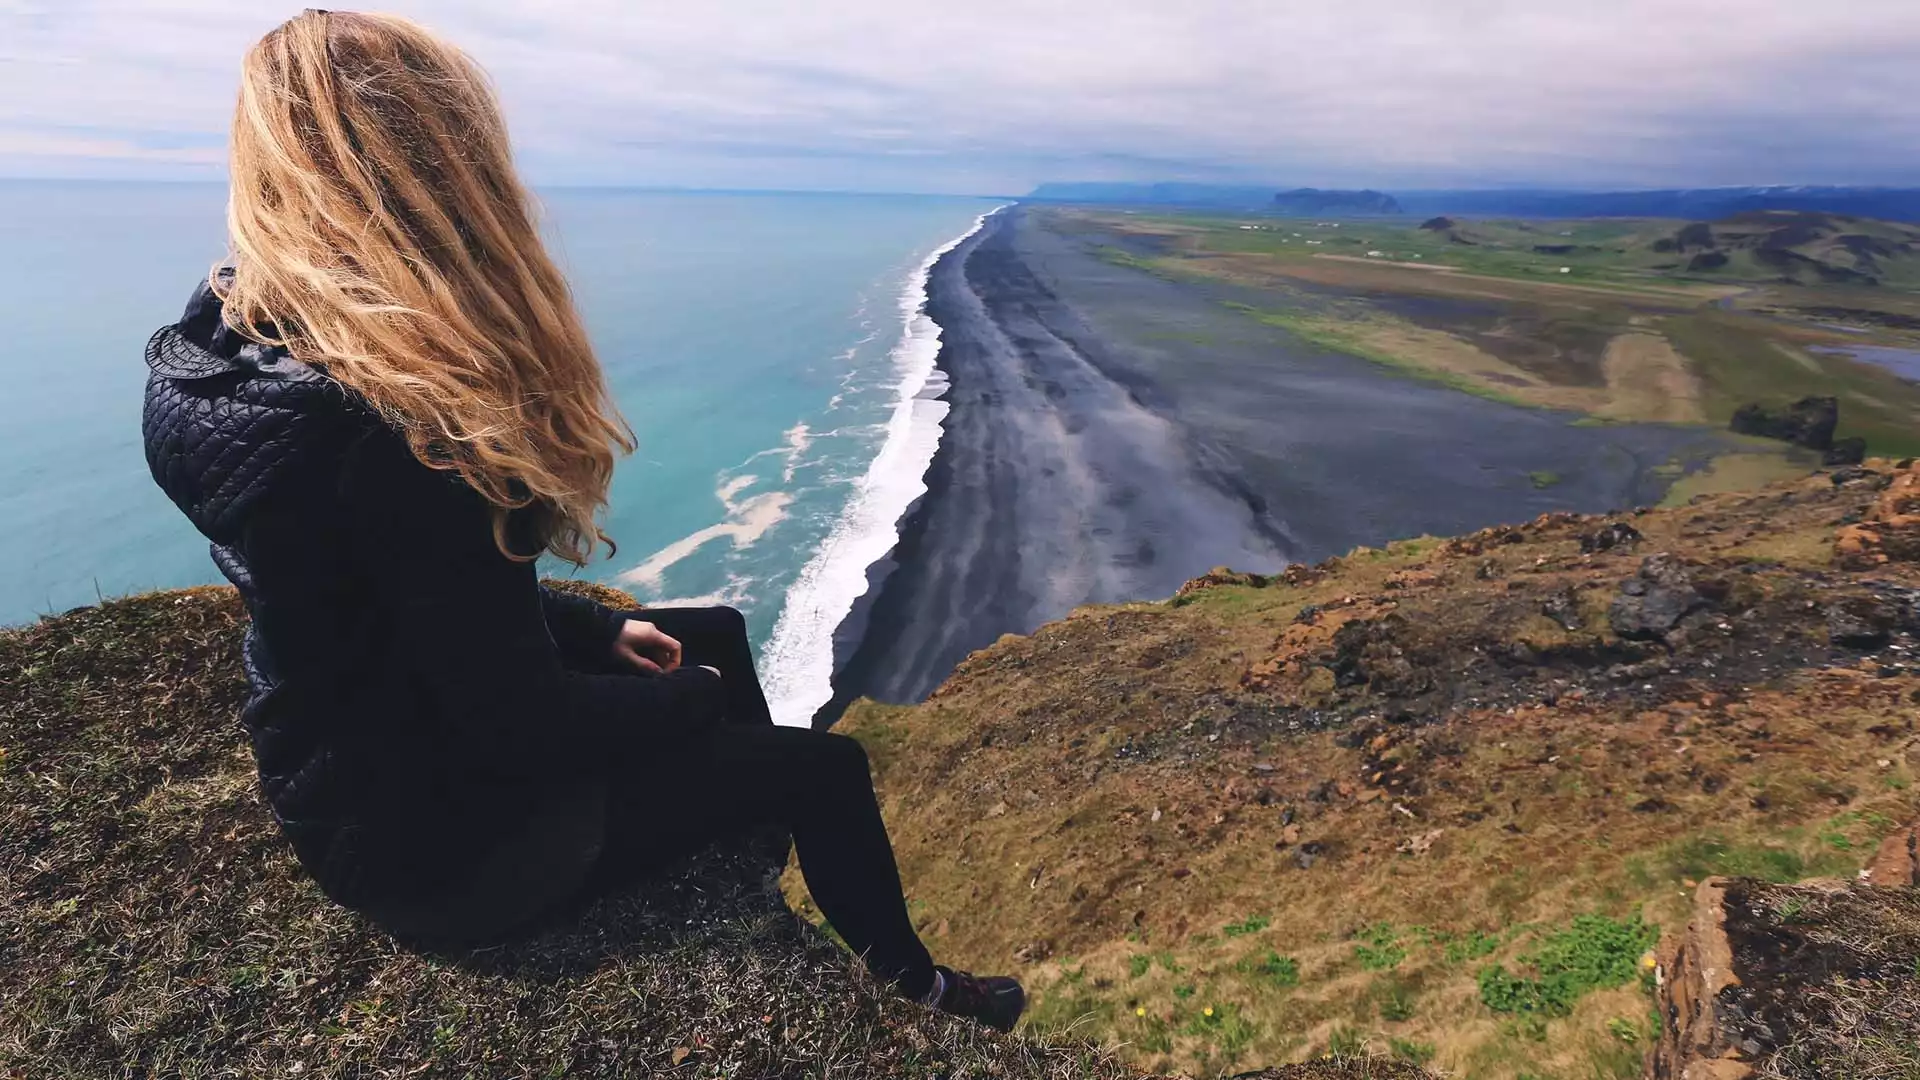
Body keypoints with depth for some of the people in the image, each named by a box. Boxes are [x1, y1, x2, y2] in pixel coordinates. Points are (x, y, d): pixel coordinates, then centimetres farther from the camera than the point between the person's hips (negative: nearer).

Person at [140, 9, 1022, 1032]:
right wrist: (692, 700, -10)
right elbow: (518, 728, -27)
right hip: (444, 835, -9)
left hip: (370, 763, 9)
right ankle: (909, 986, 34)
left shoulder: (235, 343, -3)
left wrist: (601, 629, 5)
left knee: (718, 630, 20)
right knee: (825, 769, 4)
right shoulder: (393, 429, -34)